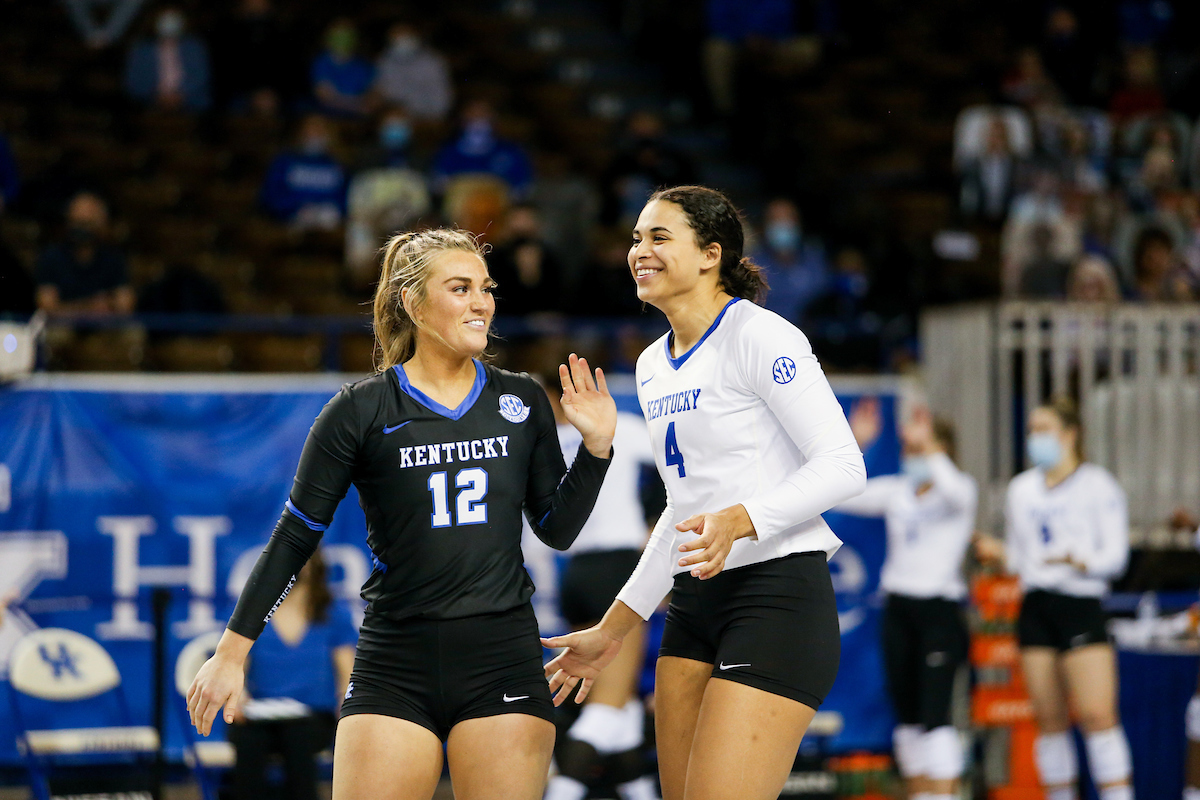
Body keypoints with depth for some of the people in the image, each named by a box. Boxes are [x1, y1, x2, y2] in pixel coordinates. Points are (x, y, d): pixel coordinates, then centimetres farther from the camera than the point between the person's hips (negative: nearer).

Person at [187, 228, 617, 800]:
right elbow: (294, 537, 2)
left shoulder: (522, 402, 8)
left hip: (503, 665, 2)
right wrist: (231, 652, 1)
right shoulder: (362, 410, -2)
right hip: (395, 668, -2)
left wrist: (596, 446, -1)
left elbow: (557, 528, 13)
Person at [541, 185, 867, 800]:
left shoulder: (758, 335, -8)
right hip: (693, 604, 8)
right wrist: (614, 627, 24)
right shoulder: (653, 366, 17)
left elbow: (843, 465, -14)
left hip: (778, 594, -8)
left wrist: (739, 520, -28)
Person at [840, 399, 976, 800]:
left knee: (934, 716, -15)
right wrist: (853, 444, -6)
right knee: (907, 717, 9)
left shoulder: (961, 489, -3)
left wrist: (928, 449, -35)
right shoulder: (896, 491, 10)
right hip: (898, 609, 6)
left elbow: (955, 491, -28)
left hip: (941, 610, -6)